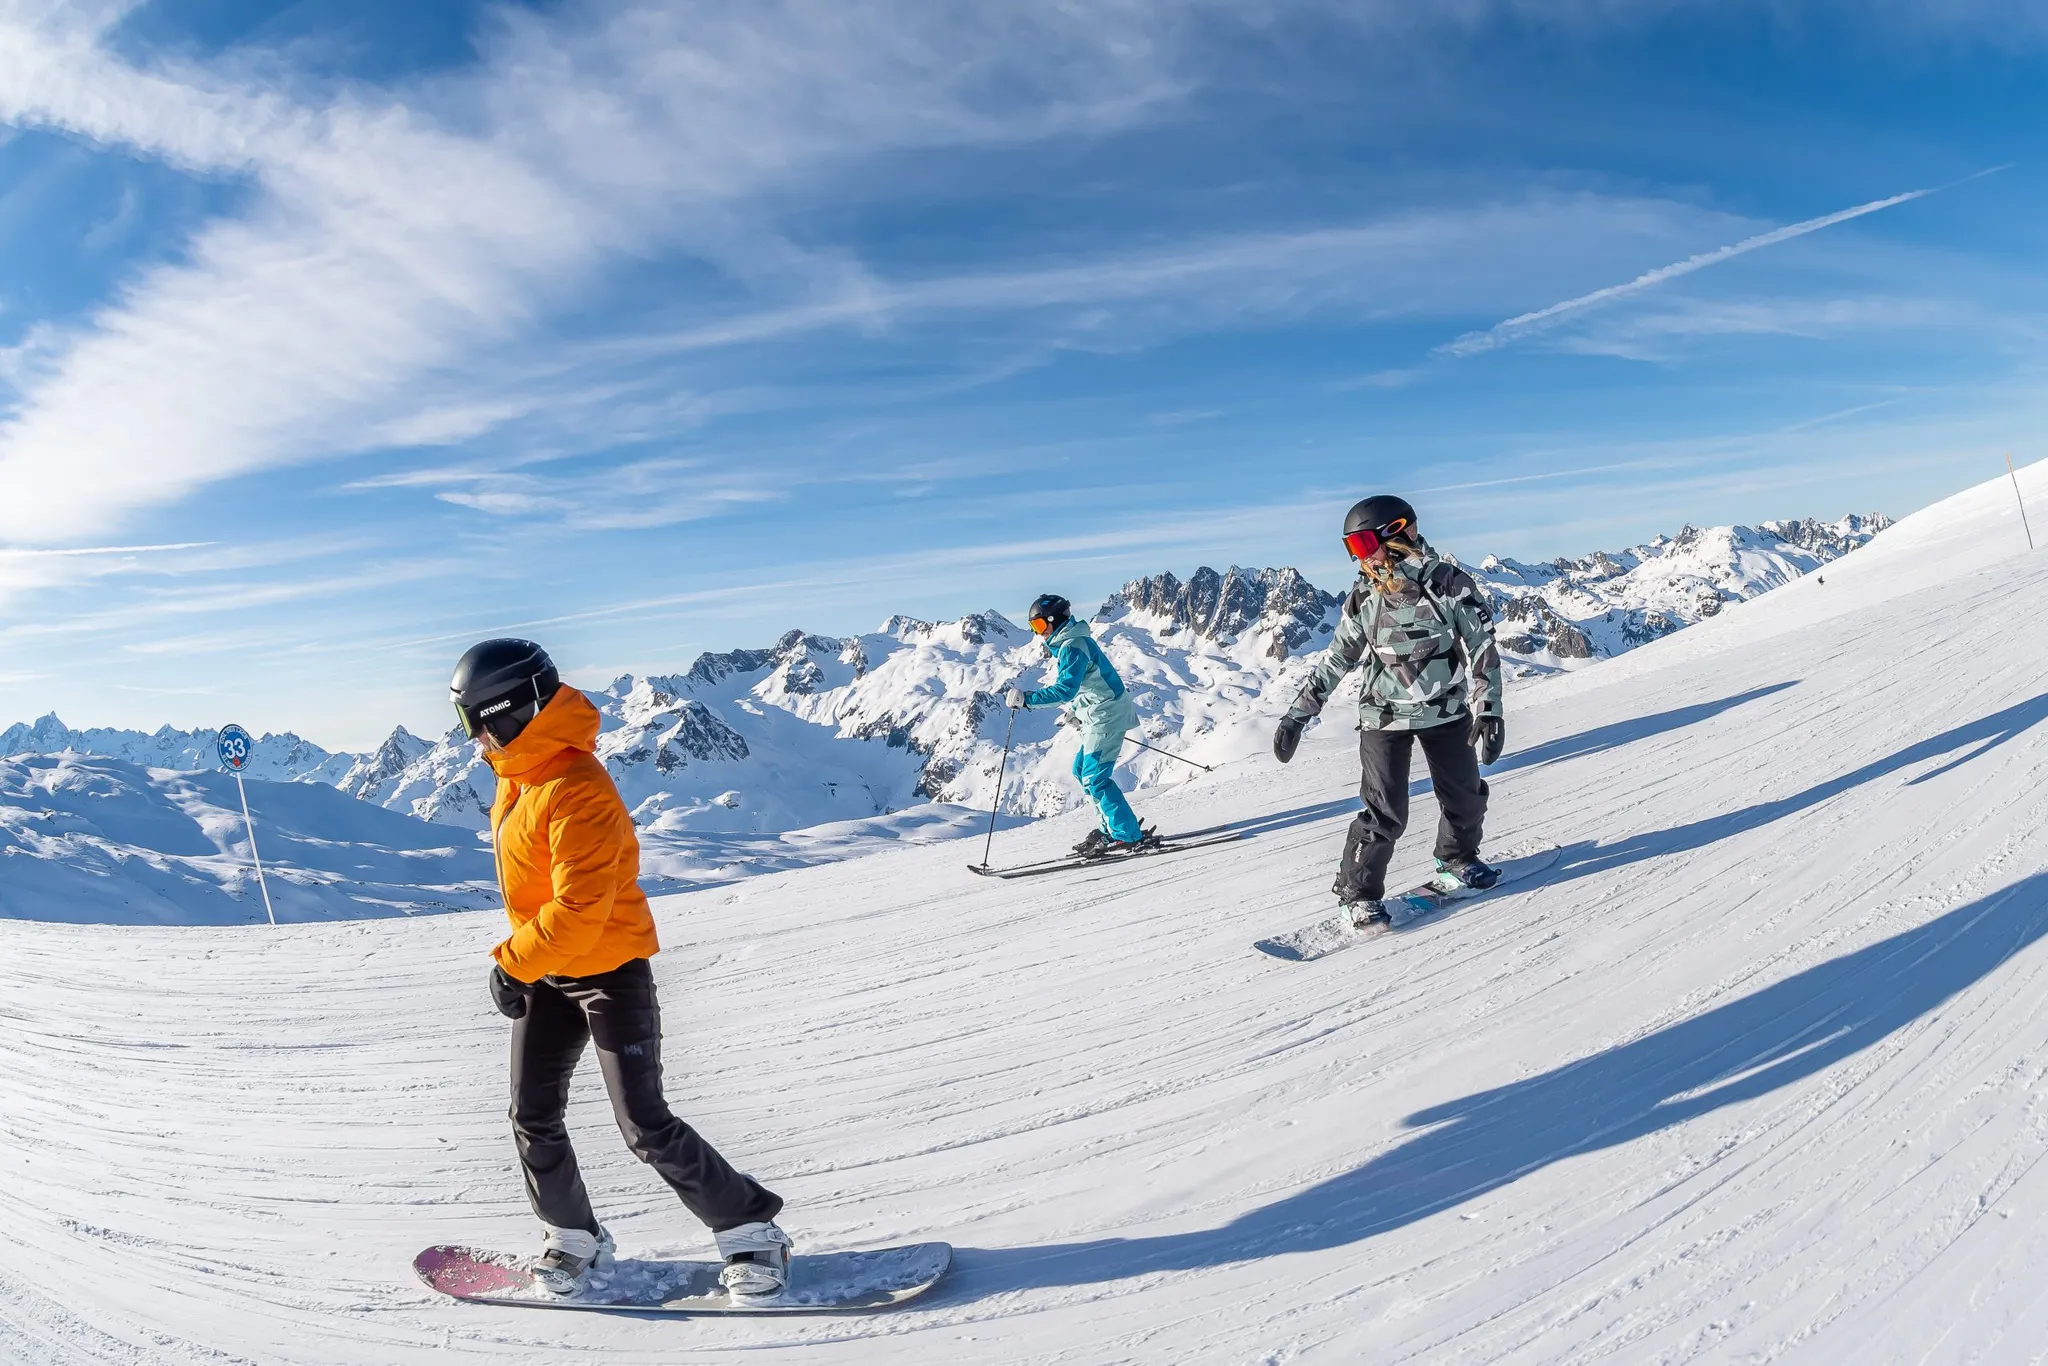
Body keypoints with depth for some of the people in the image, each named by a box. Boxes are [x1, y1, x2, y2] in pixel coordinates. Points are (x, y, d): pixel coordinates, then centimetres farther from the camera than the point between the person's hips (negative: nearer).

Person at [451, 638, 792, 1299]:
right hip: (547, 975, 9)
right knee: (533, 1118, 10)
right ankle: (574, 1238, 30)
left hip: (610, 972, -9)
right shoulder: (519, 776, 5)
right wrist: (520, 963, 17)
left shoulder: (576, 791, -26)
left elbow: (579, 909, -29)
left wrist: (512, 964, -17)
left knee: (645, 1127, -5)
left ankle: (751, 1230, 10)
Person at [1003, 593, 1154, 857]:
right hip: (1099, 716, 11)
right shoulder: (1071, 642, 14)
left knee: (1094, 778, -9)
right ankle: (1110, 828, 21)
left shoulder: (1072, 646, -18)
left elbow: (1065, 689, -31)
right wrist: (1075, 711, 25)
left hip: (1106, 716, -11)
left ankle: (1130, 836, -5)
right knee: (1082, 769, 16)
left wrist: (1026, 698, -30)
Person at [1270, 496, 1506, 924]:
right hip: (1385, 717, -1)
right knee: (1383, 813, -7)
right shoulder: (1362, 599, -8)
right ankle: (1358, 892, 9)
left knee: (1466, 796, 16)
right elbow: (1336, 659, 0)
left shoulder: (1449, 584, -15)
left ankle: (1457, 858, 44)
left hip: (1447, 713, 1)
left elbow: (1481, 648, -10)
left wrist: (1488, 709, -17)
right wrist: (1298, 714, -3)